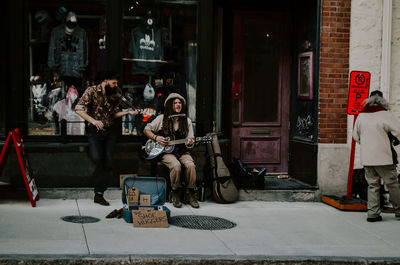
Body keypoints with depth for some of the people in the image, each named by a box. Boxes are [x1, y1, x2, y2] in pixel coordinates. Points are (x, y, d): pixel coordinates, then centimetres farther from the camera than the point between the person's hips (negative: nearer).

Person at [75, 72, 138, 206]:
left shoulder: (114, 94, 8)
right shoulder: (91, 91, -7)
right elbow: (79, 109, -15)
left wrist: (127, 112, -2)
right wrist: (93, 121, -26)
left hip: (109, 131, 4)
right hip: (94, 131, -4)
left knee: (108, 162, -3)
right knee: (97, 159, -19)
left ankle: (99, 193, 3)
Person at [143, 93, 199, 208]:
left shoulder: (187, 121, 10)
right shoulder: (162, 118, 4)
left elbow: (190, 141, 8)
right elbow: (146, 130, 10)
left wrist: (190, 143, -16)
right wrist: (156, 138, -7)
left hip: (182, 151, 2)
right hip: (166, 152, -2)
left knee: (190, 165, -30)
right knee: (176, 166, -34)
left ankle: (191, 194, -15)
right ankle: (175, 194, -16)